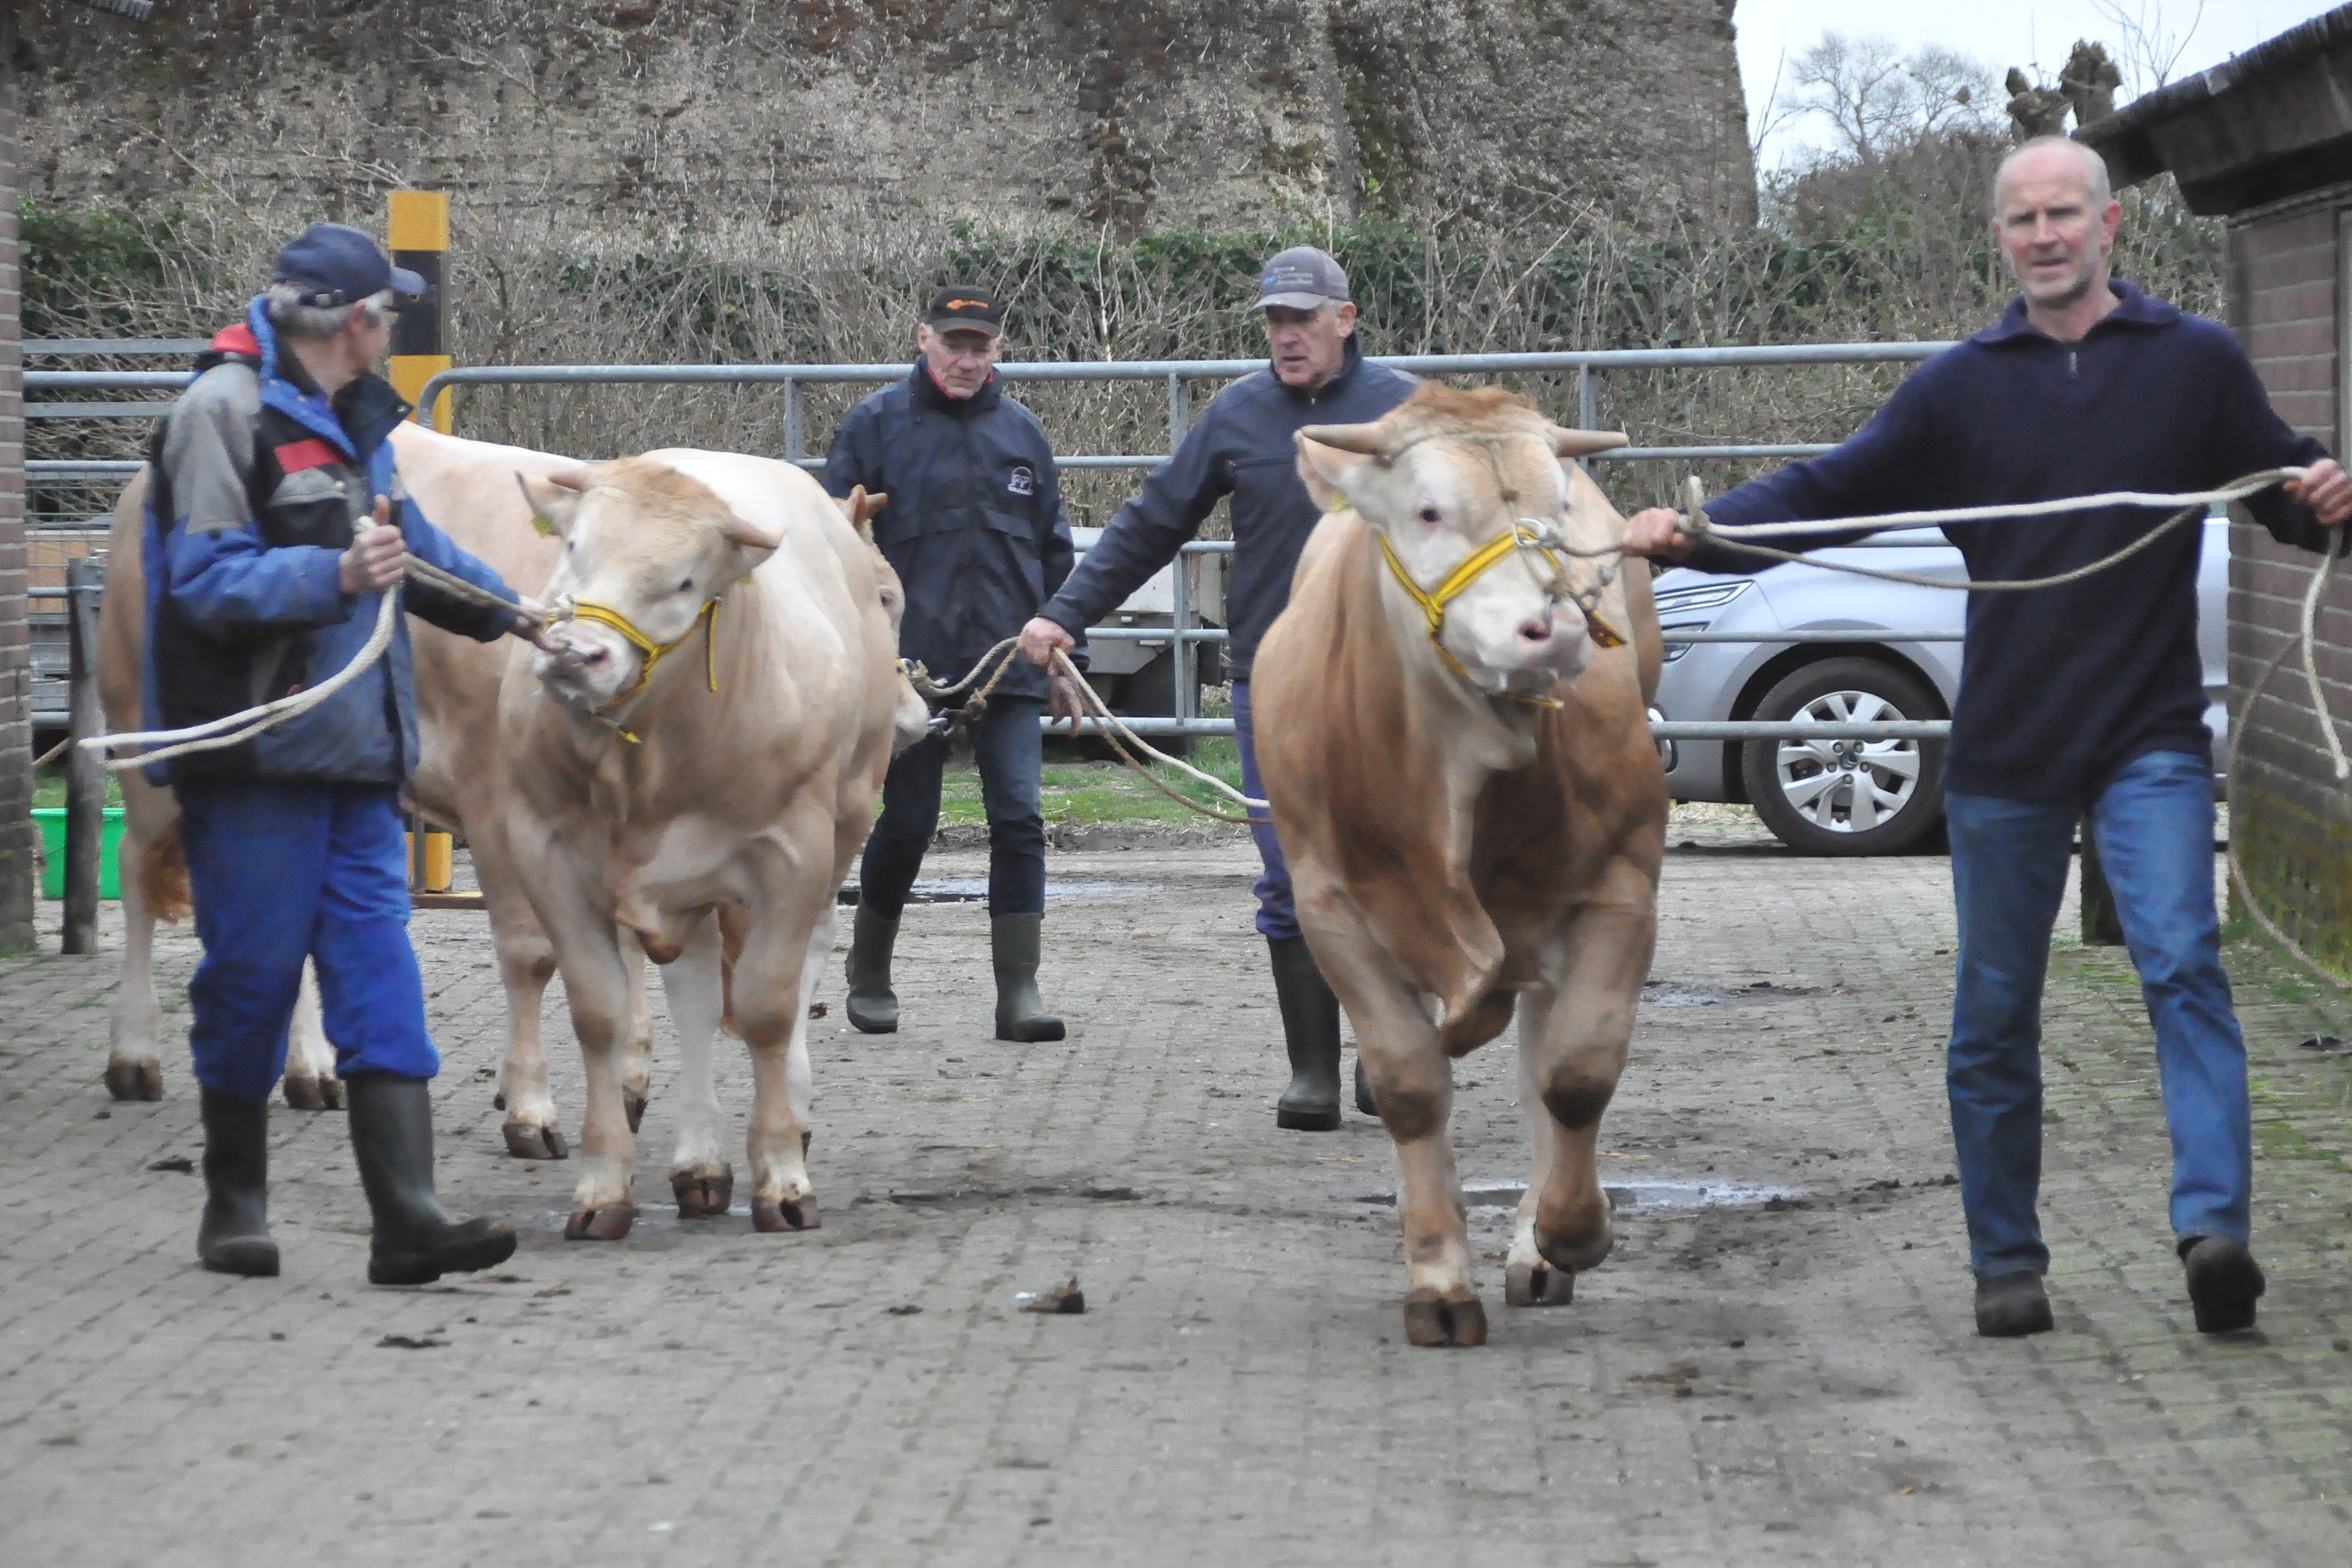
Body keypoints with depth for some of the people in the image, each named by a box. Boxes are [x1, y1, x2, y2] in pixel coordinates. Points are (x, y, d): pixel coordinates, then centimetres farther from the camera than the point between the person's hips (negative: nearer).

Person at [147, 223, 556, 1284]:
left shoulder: (350, 419, 18)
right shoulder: (224, 410, -10)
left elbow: (414, 542, 35)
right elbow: (207, 581, -18)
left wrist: (511, 611, 45)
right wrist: (336, 576, -29)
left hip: (355, 755, 8)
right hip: (254, 754, -8)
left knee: (378, 970, -1)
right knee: (252, 973, -1)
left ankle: (407, 1223, -6)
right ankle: (234, 1204, 17)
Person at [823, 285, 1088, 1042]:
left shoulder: (1022, 432, 11)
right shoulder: (875, 425, 1)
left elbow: (1053, 552, 17)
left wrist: (1064, 659, 14)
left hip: (1009, 665, 3)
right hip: (910, 661, -2)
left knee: (1018, 821, -6)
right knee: (907, 823, 4)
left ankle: (1018, 993, -5)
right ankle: (868, 973, 23)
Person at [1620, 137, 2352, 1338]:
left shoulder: (2195, 362, 6)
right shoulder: (1962, 386, 9)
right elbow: (1825, 494, 9)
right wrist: (1695, 534, -7)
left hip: (2149, 741, -2)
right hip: (2003, 748, 2)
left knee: (2181, 962, -19)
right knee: (1994, 1015, 5)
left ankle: (2214, 1226, -27)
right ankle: (2007, 1262, 15)